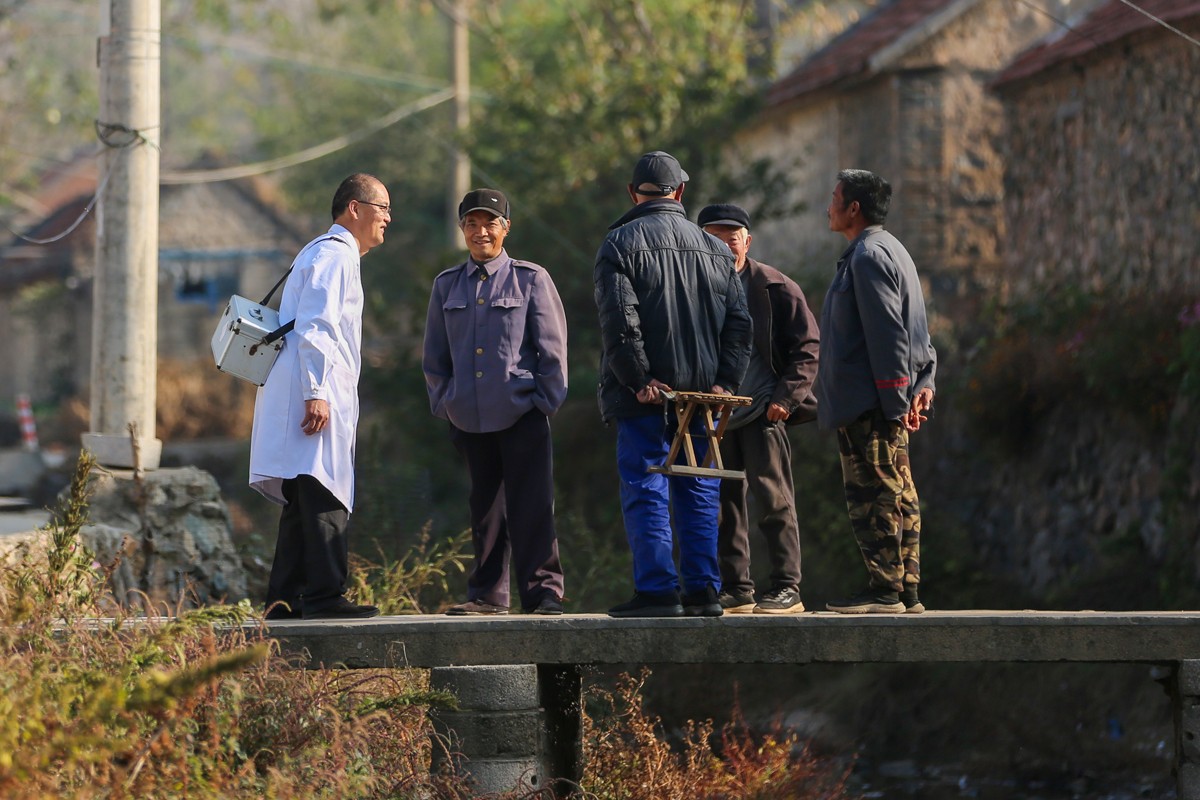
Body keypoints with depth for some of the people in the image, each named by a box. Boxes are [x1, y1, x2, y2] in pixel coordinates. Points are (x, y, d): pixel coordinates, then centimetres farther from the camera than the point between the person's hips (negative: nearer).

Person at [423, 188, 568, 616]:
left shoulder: (530, 279, 3)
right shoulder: (446, 286, 13)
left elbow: (552, 347, 2)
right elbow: (435, 356, 18)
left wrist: (546, 401, -4)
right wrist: (443, 404, 10)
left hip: (522, 415, -3)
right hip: (469, 417, 3)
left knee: (531, 506, -6)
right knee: (485, 508, 8)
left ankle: (543, 592, -3)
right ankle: (487, 594, 14)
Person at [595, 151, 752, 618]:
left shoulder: (620, 243, -2)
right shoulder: (714, 249, 12)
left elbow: (619, 321, -13)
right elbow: (738, 322, 7)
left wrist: (639, 381, -12)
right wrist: (724, 382, 4)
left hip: (644, 397, -4)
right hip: (702, 394, 4)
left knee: (646, 492, -3)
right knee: (698, 492, 9)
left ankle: (657, 591, -9)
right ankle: (703, 591, 6)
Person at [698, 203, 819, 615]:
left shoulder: (775, 287, -1)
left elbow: (807, 346, -2)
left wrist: (786, 397, -11)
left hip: (764, 411, -4)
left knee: (772, 497, -7)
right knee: (725, 503, 5)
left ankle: (787, 588, -4)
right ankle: (736, 590, 11)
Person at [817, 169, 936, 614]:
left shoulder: (869, 256, -13)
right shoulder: (890, 251, 21)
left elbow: (887, 335, -19)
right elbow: (916, 331, 20)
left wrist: (894, 402, -21)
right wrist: (923, 383, 13)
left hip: (868, 404, -11)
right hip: (887, 401, 11)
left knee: (874, 495, -9)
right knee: (898, 495, 9)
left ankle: (885, 591, -10)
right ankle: (906, 591, 11)